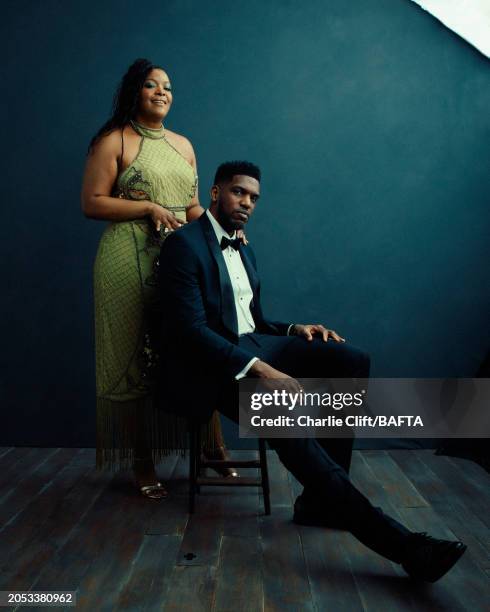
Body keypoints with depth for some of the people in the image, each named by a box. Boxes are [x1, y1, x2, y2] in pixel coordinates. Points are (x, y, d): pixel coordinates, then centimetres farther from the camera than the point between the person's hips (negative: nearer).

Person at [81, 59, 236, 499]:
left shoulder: (183, 145, 18)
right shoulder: (113, 141, 2)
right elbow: (92, 203, -5)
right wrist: (150, 207, -13)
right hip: (130, 262, -4)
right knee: (134, 359, 1)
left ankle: (214, 447, 15)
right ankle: (141, 462, 14)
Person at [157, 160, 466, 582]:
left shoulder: (244, 252, 21)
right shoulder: (184, 244, -6)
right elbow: (190, 329, -17)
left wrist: (294, 330, 1)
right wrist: (259, 369, -27)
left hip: (251, 346, 8)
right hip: (210, 362, -8)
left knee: (352, 361, -13)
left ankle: (322, 498, -10)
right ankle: (401, 543, -27)